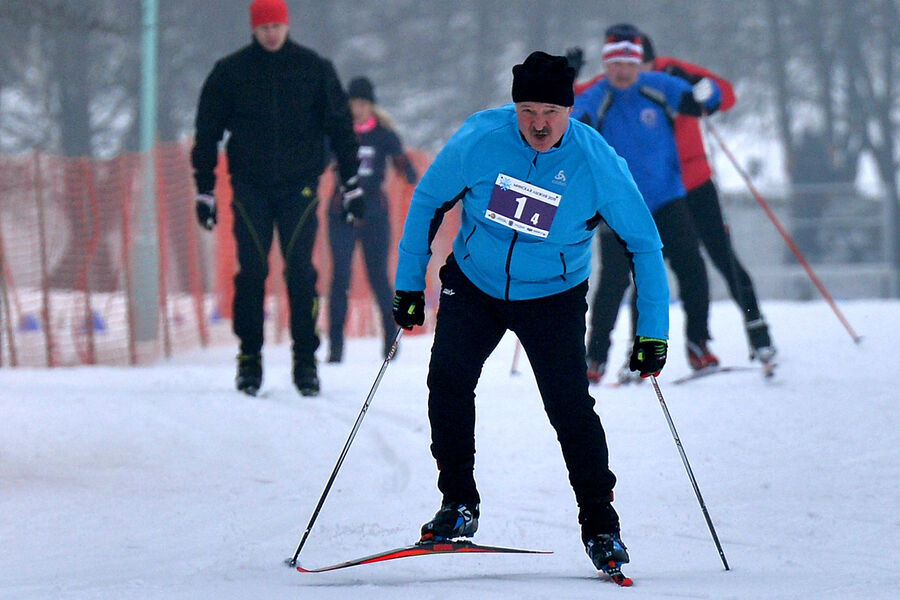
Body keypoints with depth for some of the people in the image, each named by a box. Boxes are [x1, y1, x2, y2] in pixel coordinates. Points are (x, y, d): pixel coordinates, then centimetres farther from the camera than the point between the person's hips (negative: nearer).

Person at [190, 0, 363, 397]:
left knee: (301, 272, -6)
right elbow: (207, 132, 9)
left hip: (299, 186, 0)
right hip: (251, 188, 0)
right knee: (251, 272, -3)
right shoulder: (230, 72, 4)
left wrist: (352, 183, 6)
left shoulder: (314, 69, 4)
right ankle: (249, 357, 5)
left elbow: (339, 126, 9)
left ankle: (305, 359, 0)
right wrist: (204, 190, 5)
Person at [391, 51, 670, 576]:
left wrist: (653, 331, -12)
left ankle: (600, 525, 1)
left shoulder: (597, 162, -19)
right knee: (448, 379, -18)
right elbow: (428, 200, -1)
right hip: (474, 285, 1)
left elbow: (645, 242, -9)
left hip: (552, 297, -1)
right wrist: (410, 284, -2)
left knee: (570, 404, -14)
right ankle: (459, 503, -2)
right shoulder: (480, 139, -18)